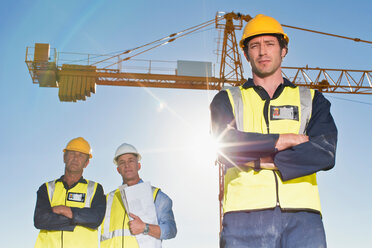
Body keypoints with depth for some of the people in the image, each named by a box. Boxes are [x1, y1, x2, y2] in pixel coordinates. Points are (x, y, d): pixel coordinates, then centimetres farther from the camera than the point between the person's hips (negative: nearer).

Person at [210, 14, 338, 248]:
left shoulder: (311, 100, 19)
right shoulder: (227, 100, 17)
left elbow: (325, 152, 1)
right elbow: (226, 148, -3)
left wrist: (259, 160, -6)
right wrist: (288, 139, -1)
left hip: (301, 216, 1)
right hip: (245, 216, 0)